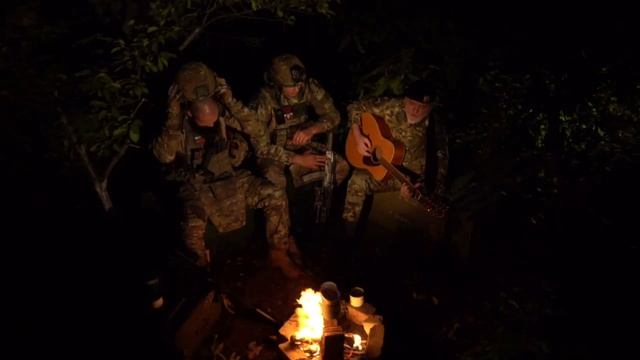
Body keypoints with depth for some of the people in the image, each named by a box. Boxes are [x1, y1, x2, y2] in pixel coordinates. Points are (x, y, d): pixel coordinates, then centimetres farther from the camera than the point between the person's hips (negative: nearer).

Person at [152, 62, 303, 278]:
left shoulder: (225, 112, -4)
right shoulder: (176, 124, -11)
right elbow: (163, 156, -24)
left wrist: (232, 101, -19)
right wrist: (174, 118, -30)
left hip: (233, 178, 2)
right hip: (198, 187, -2)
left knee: (276, 197, -18)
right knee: (192, 231, -29)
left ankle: (278, 252, 5)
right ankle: (205, 272, 6)